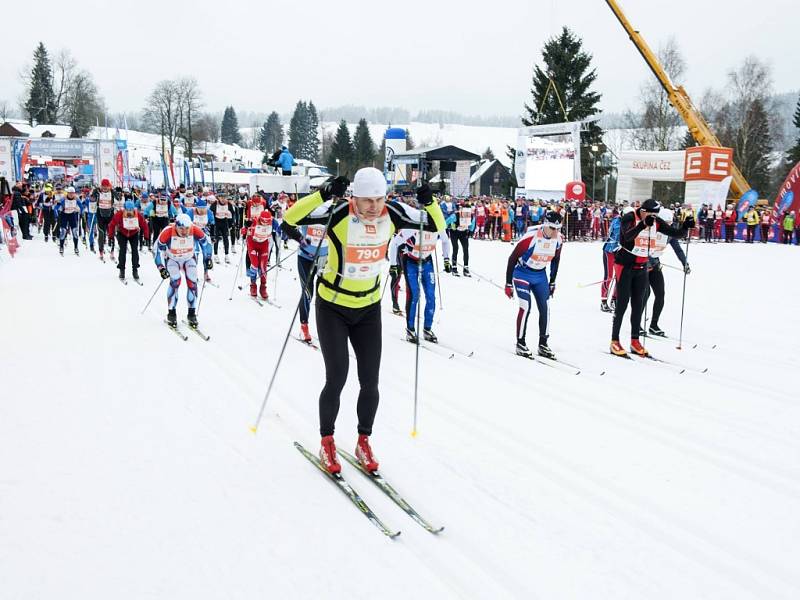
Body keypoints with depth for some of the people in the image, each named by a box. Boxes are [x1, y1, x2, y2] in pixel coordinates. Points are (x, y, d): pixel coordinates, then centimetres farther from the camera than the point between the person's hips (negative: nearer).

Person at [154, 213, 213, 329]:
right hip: (172, 259, -2)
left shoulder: (195, 231, -28)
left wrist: (207, 259, -8)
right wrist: (161, 268, -24)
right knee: (175, 280, -22)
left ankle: (192, 313, 1)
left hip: (189, 259, 2)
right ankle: (171, 314, -10)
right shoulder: (167, 233, -32)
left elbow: (205, 242, -8)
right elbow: (158, 249, -19)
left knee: (192, 281, -13)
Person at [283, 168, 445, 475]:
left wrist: (430, 202, -25)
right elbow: (291, 217, -33)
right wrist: (324, 194, -46)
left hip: (369, 308, 4)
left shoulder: (393, 214, -12)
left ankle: (363, 443, 24)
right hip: (333, 307, -3)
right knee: (337, 378, -6)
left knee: (370, 382, 4)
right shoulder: (339, 213, -23)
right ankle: (327, 443, 15)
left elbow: (437, 225, -4)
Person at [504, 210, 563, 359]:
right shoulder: (530, 237, -28)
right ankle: (520, 344, -2)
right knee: (526, 307, -14)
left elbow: (556, 260, 9)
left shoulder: (558, 239, -11)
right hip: (522, 274, -6)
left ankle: (543, 344, 17)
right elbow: (512, 259, -19)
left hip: (540, 276, 6)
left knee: (544, 309, 4)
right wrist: (508, 284, -15)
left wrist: (552, 282, 13)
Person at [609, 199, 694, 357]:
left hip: (642, 267, 5)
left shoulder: (657, 222, -3)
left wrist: (685, 226, -25)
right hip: (625, 266, -5)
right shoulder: (629, 218, -18)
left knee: (638, 303, 8)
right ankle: (615, 341, 2)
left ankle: (635, 341, 16)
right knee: (622, 303, -4)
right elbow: (628, 236, -37)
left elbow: (676, 233, -5)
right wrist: (643, 224, -52)